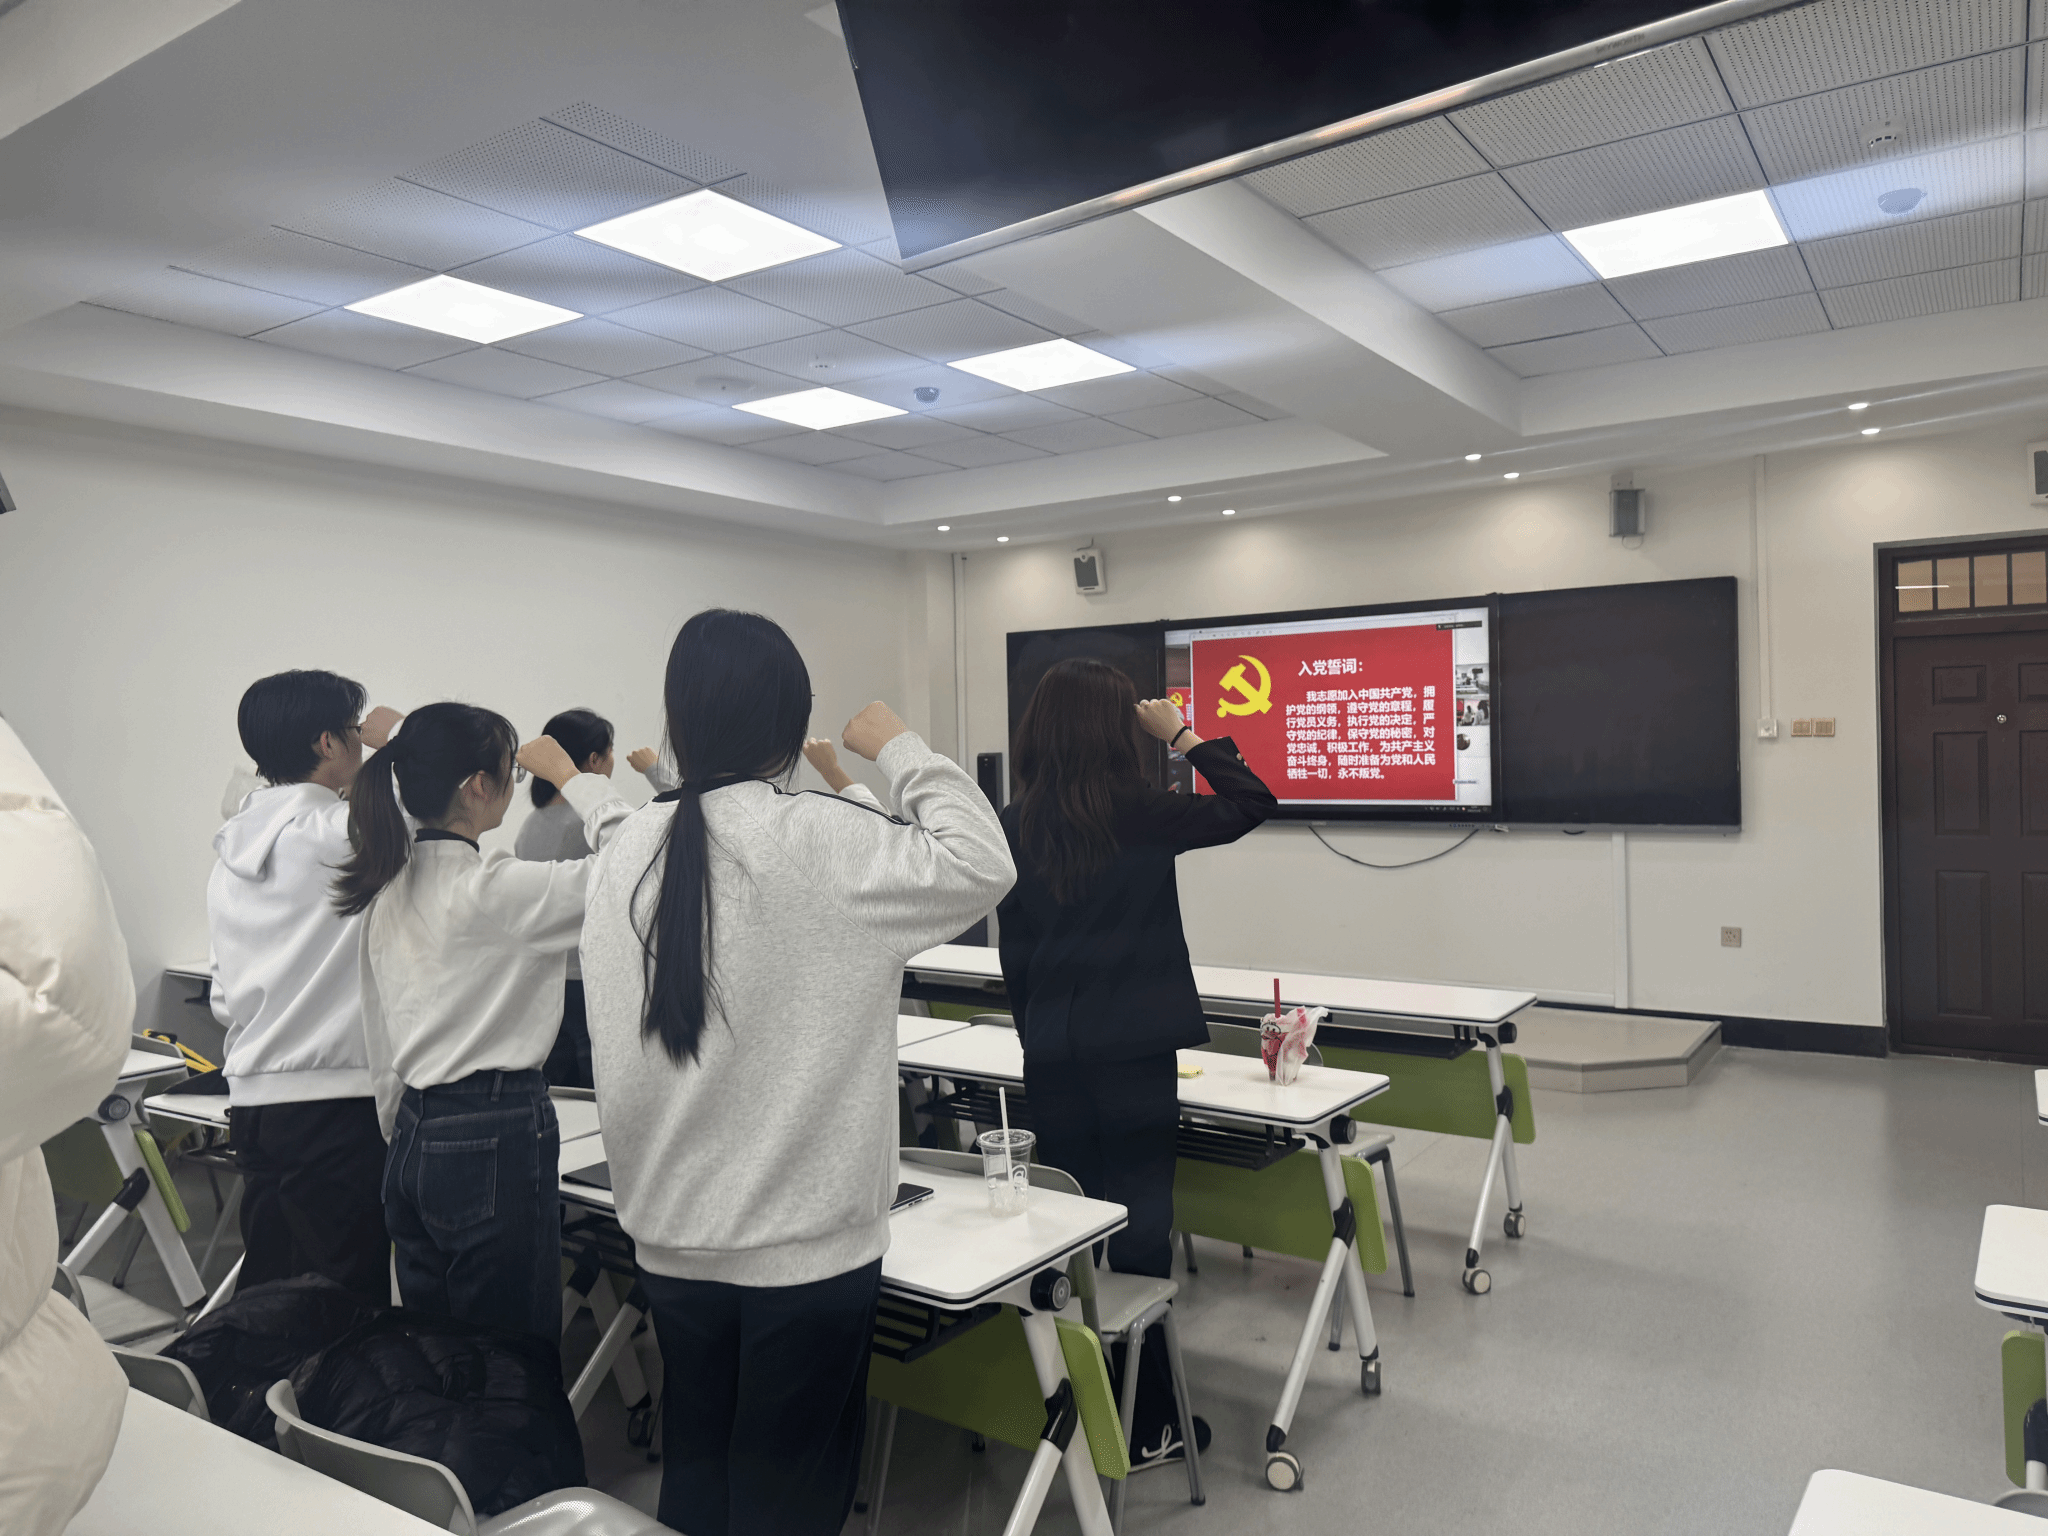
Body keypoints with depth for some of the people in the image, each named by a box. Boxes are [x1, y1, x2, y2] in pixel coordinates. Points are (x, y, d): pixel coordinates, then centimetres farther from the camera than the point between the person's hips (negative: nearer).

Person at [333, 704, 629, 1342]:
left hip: (413, 1139, 9)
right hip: (497, 1143, -9)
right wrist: (571, 777, -10)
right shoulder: (490, 889, -18)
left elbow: (381, 1048, 14)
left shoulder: (388, 888, 8)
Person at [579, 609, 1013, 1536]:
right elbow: (981, 864, -16)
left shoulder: (627, 856, -3)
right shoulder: (822, 841, -20)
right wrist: (898, 751, -6)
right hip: (806, 1244, -5)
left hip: (672, 1239, 5)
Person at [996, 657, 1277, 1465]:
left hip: (1051, 1055, 5)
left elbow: (1014, 951, 7)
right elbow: (1252, 801, 0)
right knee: (1140, 1225, 5)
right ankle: (1146, 1423, 16)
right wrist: (1182, 735, 4)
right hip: (1134, 1050, -4)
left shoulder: (1015, 825, 0)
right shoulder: (1139, 814, -12)